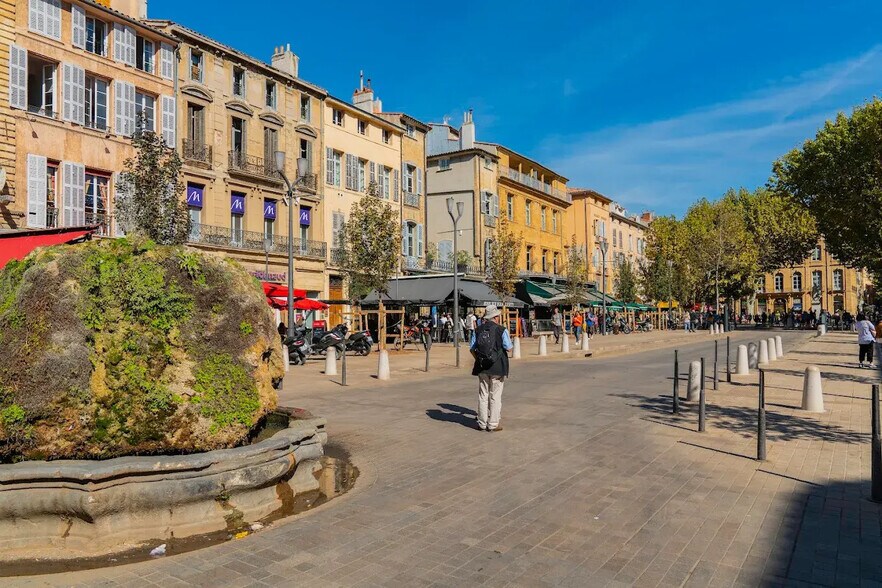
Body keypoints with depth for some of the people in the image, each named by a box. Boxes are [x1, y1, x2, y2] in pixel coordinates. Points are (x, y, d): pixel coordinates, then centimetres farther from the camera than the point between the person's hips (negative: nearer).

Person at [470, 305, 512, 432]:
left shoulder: (477, 330, 2)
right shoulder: (502, 330, -9)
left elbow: (471, 348, 4)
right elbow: (508, 348, -8)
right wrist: (509, 339, 12)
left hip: (482, 367, 4)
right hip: (498, 367, -3)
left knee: (483, 395, 12)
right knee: (495, 396, 5)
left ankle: (482, 423, 18)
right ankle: (493, 424, 9)